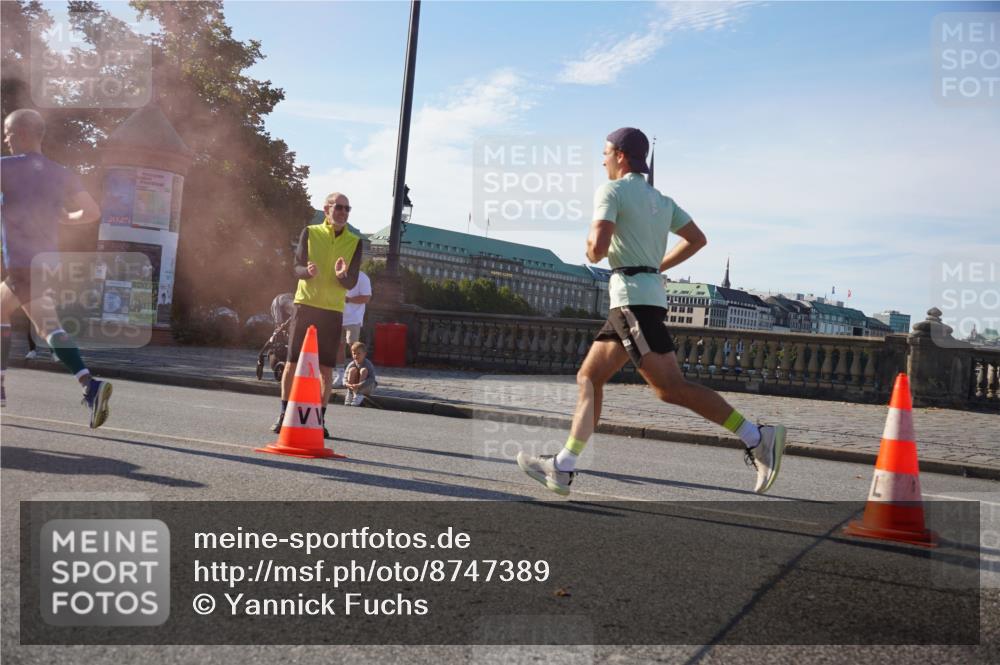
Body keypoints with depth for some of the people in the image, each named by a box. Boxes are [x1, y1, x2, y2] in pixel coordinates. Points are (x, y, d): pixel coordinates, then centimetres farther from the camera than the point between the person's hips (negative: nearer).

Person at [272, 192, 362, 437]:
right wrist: (308, 271, -25)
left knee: (326, 368, 0)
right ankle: (283, 414, 14)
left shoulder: (354, 242, 4)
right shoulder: (310, 233, 3)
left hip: (333, 311, 1)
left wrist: (342, 275, -23)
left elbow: (352, 283, 1)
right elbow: (297, 268, -2)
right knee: (293, 362, 2)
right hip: (306, 305, -1)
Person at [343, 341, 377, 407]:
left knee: (363, 370, -27)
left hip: (366, 388, -3)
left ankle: (359, 395, -27)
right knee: (352, 369, -20)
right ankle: (350, 394, -18)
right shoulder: (351, 365, -9)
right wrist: (347, 384, -36)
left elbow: (371, 379, -30)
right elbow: (345, 378, -12)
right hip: (354, 386, 3)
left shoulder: (368, 365, -20)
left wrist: (359, 385, -43)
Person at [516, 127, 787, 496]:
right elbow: (697, 239, 23)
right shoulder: (660, 200, 21)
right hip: (649, 293, 9)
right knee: (588, 377, 9)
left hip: (633, 298, -9)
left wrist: (591, 252, 6)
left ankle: (757, 437, -13)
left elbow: (598, 247, -17)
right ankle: (562, 469, 7)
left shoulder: (611, 190, -4)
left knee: (670, 387, -12)